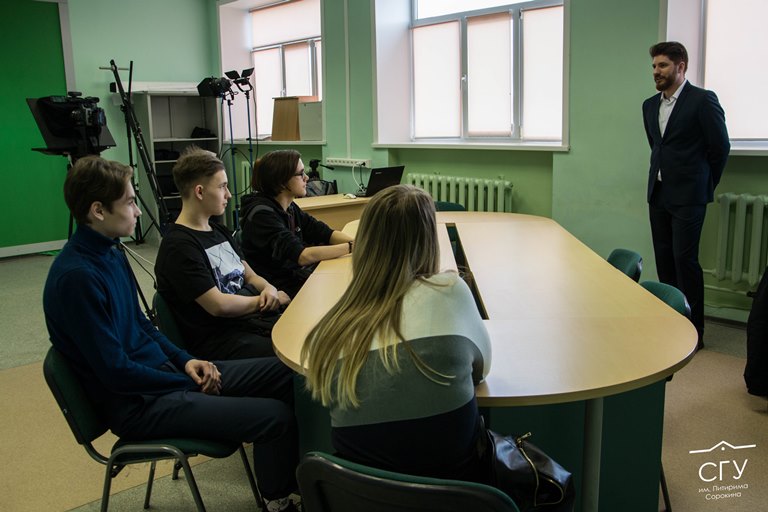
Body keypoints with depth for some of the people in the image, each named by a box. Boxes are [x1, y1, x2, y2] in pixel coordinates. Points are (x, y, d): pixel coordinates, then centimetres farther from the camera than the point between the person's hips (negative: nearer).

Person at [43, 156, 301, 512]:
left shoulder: (110, 250, 6)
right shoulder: (76, 276, -23)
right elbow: (116, 372, -21)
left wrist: (185, 360, 2)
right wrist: (192, 386, -10)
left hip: (163, 372, 9)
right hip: (138, 404, -9)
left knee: (286, 373, 3)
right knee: (276, 416, -20)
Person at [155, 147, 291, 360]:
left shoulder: (219, 231, 17)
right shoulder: (179, 246, -12)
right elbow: (218, 305, -16)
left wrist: (269, 289, -1)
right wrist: (263, 300, -3)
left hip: (255, 320, 9)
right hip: (220, 340, -8)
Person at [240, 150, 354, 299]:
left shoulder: (290, 208, 8)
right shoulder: (262, 214, -20)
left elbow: (325, 233, 6)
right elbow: (302, 256, -28)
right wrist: (351, 247, -25)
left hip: (298, 276, 8)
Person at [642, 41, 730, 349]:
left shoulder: (703, 100, -8)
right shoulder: (650, 105, 12)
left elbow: (721, 147, -2)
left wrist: (705, 184, 6)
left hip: (688, 196, -6)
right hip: (658, 194, 7)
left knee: (685, 259, -7)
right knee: (664, 259, 9)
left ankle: (694, 330, 3)